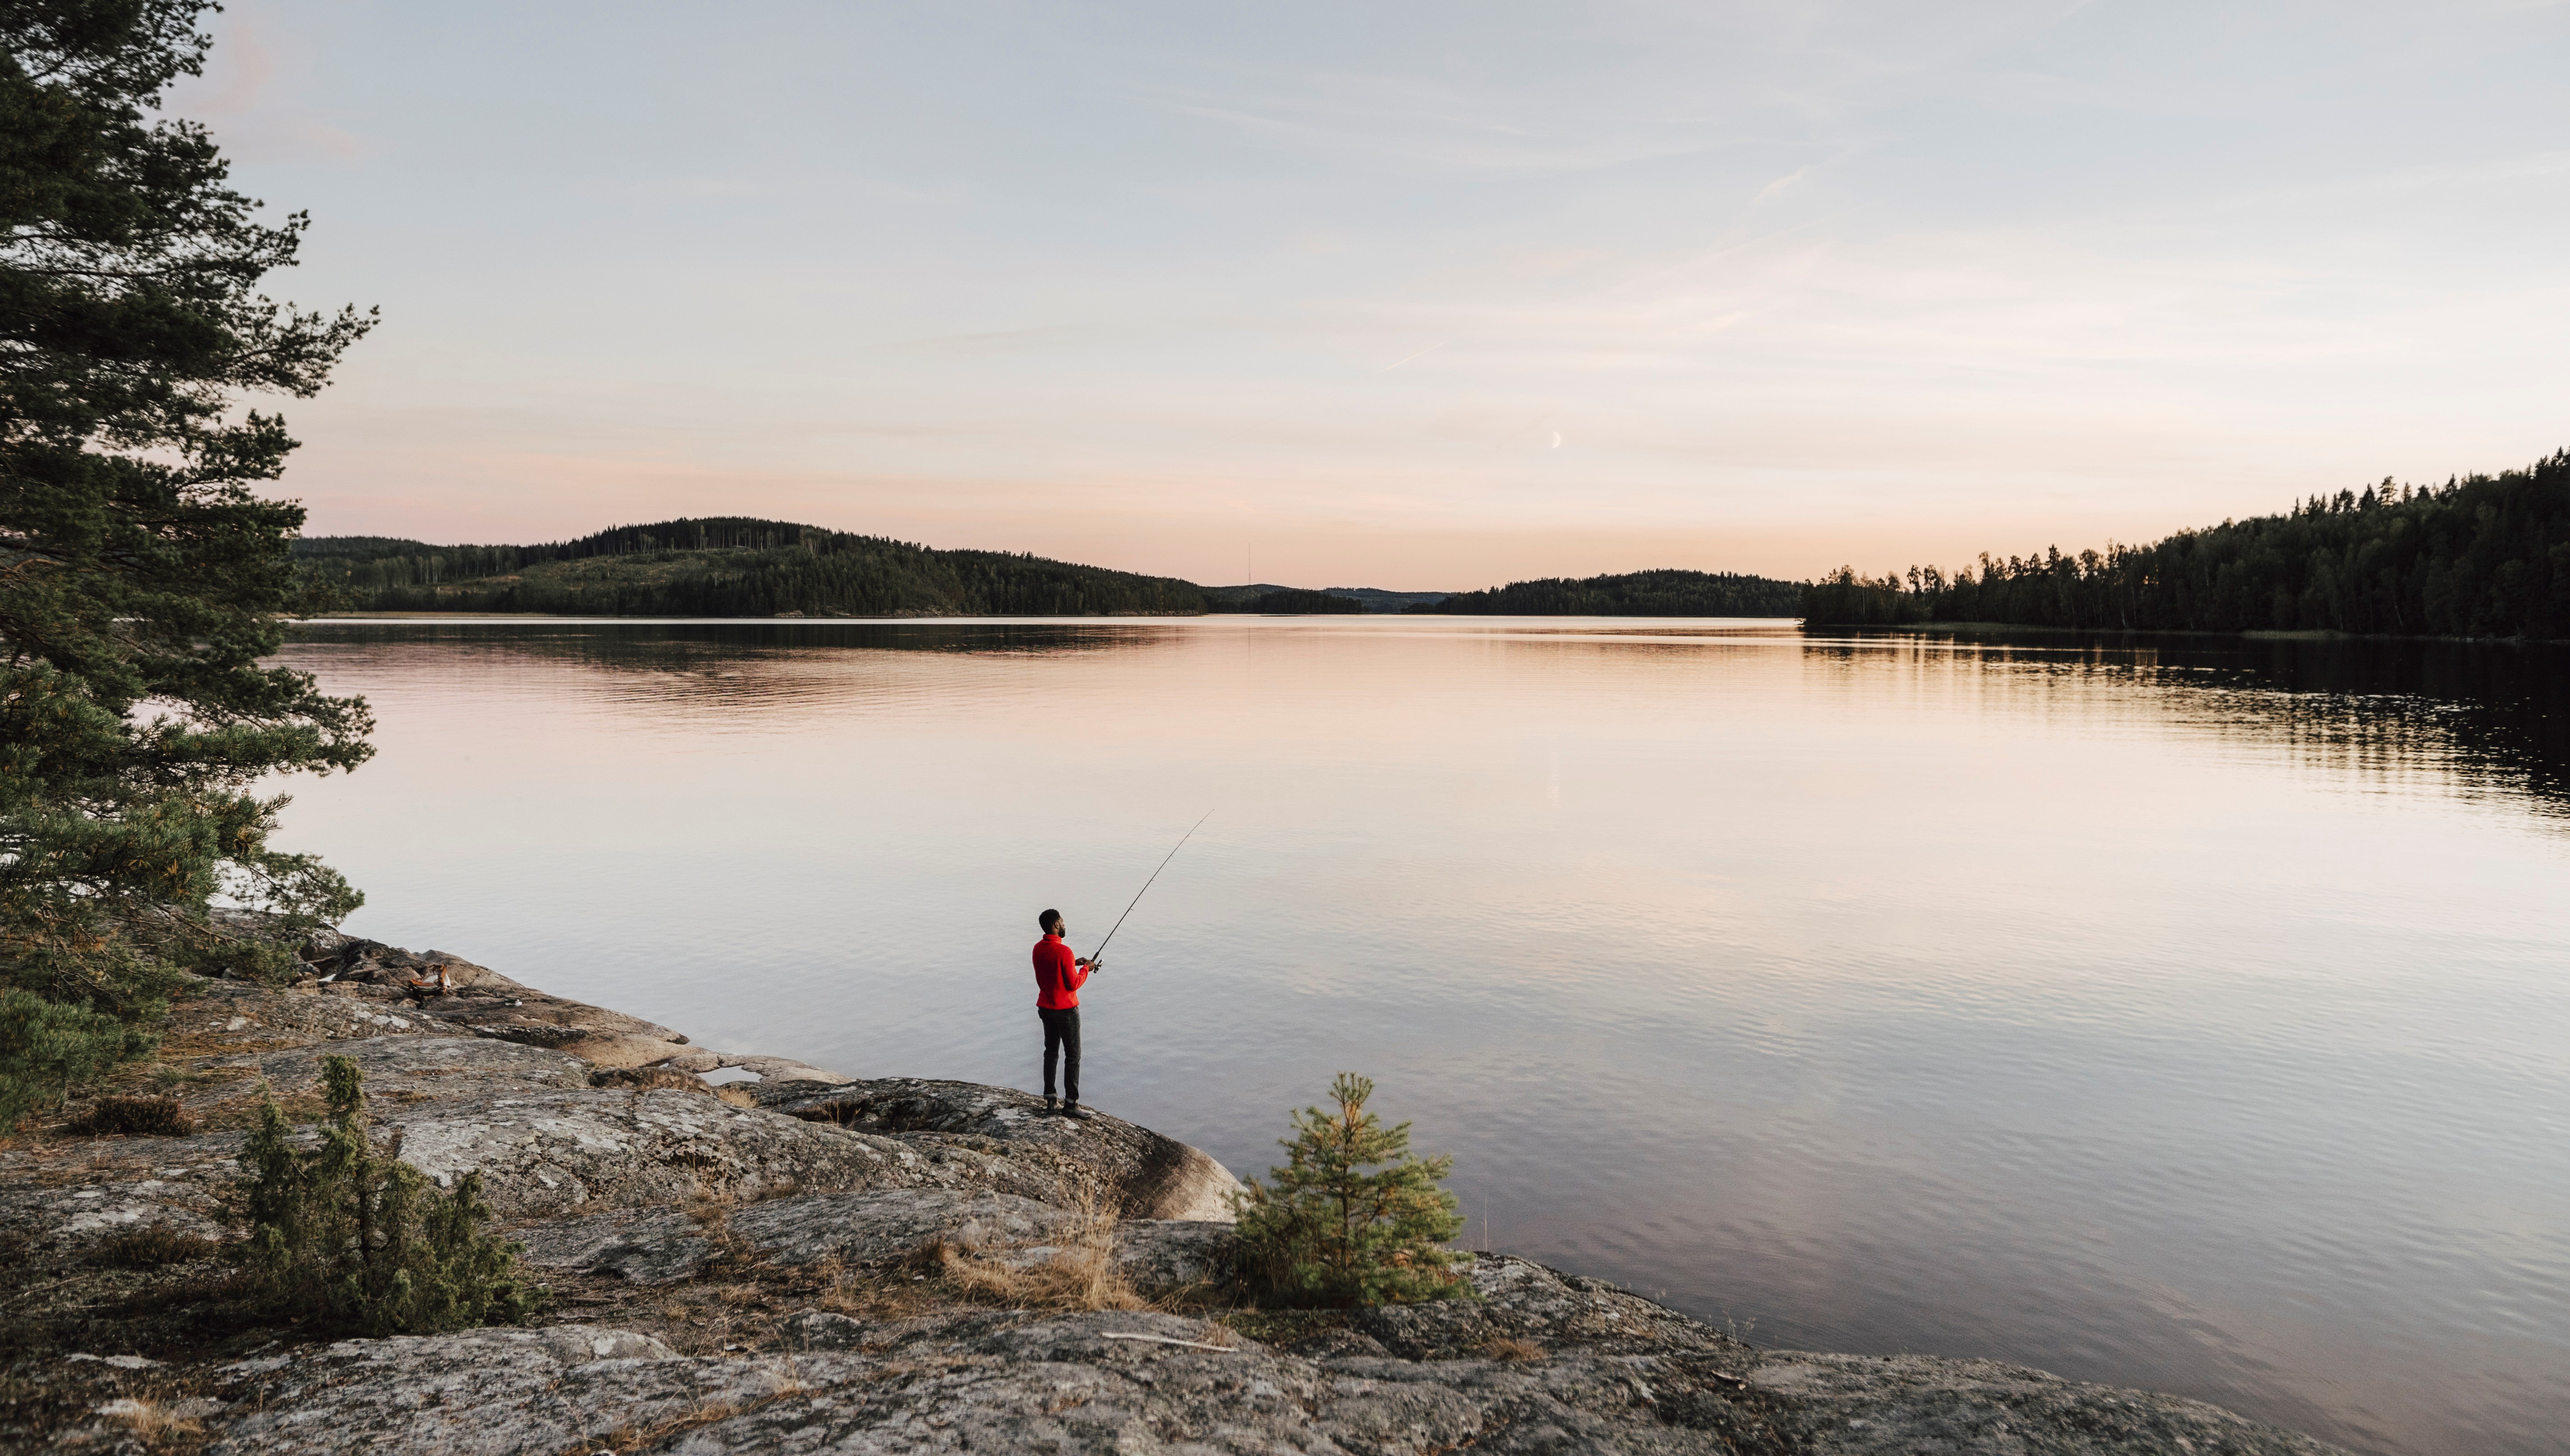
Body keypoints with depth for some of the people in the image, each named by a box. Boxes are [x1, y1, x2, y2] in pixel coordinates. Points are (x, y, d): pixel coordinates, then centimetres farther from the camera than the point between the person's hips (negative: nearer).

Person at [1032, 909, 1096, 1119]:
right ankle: (1071, 1103, -1)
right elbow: (1073, 984, -18)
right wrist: (1086, 969, -3)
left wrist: (1074, 963, 14)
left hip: (1045, 1008, 8)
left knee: (1051, 1052, 16)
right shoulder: (1064, 951, -22)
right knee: (1073, 1056, -1)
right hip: (1066, 1010, -8)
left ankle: (1049, 1100, 19)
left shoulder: (1038, 949, 2)